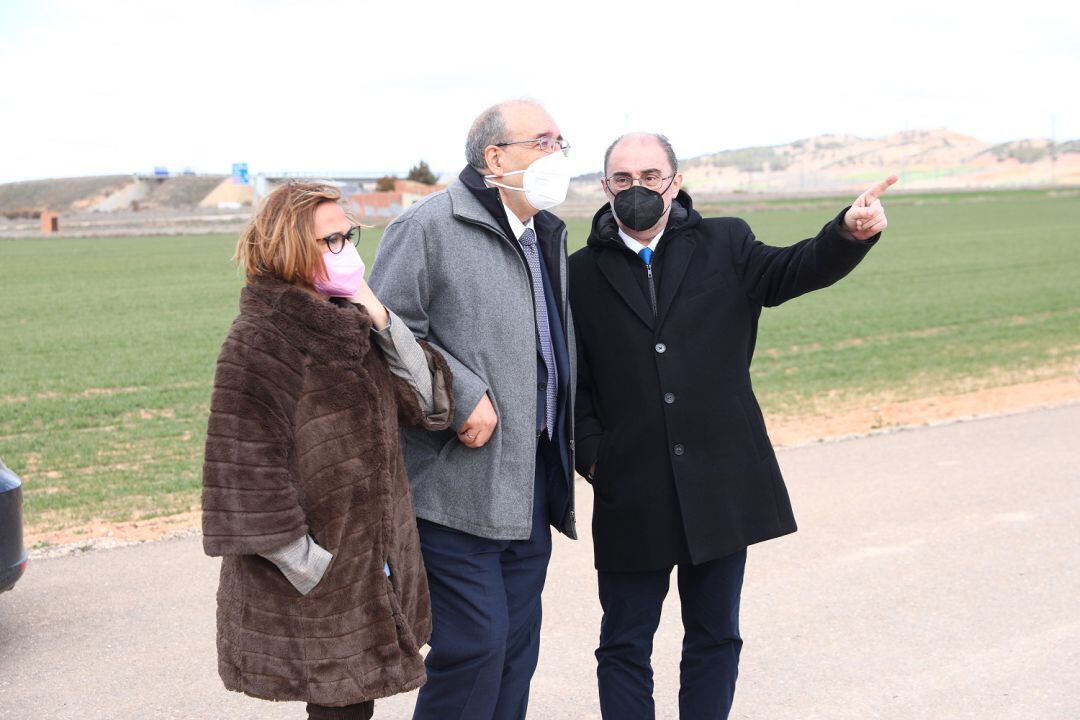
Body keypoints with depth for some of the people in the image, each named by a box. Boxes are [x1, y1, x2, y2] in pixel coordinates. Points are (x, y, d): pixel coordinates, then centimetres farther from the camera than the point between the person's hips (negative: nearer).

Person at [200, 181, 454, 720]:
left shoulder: (348, 326, 10)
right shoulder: (260, 340, -15)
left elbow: (423, 400, 5)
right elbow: (248, 470, -19)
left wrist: (378, 316, -5)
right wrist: (309, 569, -18)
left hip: (371, 569, 7)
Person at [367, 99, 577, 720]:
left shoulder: (549, 235, 16)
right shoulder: (430, 226, -10)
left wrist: (573, 446, 17)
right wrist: (462, 396, -20)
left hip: (532, 481, 8)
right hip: (459, 483, -8)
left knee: (518, 642, 13)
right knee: (475, 643, -8)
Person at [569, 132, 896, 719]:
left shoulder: (724, 246, 5)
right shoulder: (583, 273, 2)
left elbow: (794, 270, -9)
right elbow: (570, 381, 4)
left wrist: (851, 233, -28)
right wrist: (591, 454, -8)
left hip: (720, 487, 1)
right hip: (631, 495, -1)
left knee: (714, 637, 13)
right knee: (625, 643, 9)